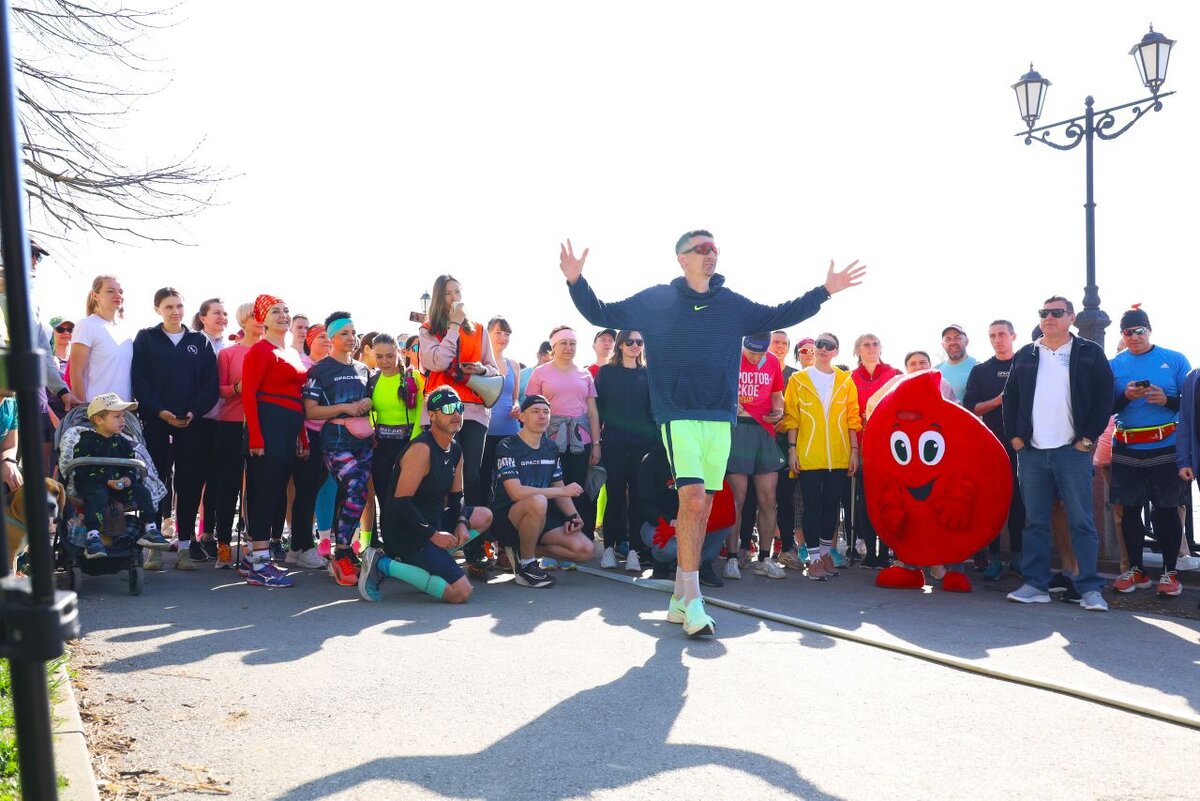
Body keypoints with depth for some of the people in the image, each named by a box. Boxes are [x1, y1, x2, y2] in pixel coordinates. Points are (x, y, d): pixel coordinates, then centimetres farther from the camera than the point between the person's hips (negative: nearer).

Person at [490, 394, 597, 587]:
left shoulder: (551, 447, 10)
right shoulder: (508, 448, -12)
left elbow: (559, 487, 14)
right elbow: (516, 492, -24)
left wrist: (572, 515, -6)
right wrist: (562, 491, -22)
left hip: (542, 518, 7)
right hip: (508, 519, -7)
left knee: (586, 549, -13)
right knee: (538, 501, -40)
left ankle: (523, 550, 6)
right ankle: (525, 566, -17)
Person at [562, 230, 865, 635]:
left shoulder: (733, 305, 13)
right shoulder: (656, 301, 4)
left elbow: (779, 316, 25)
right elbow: (602, 314, 6)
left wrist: (826, 290, 21)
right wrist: (576, 282, -8)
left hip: (720, 418, 4)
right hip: (678, 416, -4)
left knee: (702, 506, 6)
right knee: (693, 499, -18)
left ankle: (680, 597, 16)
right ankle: (691, 601, -12)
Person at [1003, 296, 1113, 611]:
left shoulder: (1090, 354, 4)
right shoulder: (1024, 356, 12)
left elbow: (1104, 398, 0)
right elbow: (1010, 398, 14)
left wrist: (1088, 438, -6)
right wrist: (1014, 436, 3)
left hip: (1073, 451, -3)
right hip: (1031, 452, 3)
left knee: (1081, 522, -2)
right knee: (1034, 522, 6)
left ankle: (1090, 588, 3)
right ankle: (1036, 585, 11)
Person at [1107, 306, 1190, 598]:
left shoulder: (1175, 360, 2)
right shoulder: (1114, 365, 7)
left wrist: (1166, 400, -17)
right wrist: (1126, 396, -14)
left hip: (1166, 447, -2)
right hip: (1126, 449, 2)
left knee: (1167, 509, 2)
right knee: (1129, 509, 6)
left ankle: (1170, 572, 13)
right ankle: (1136, 570, 17)